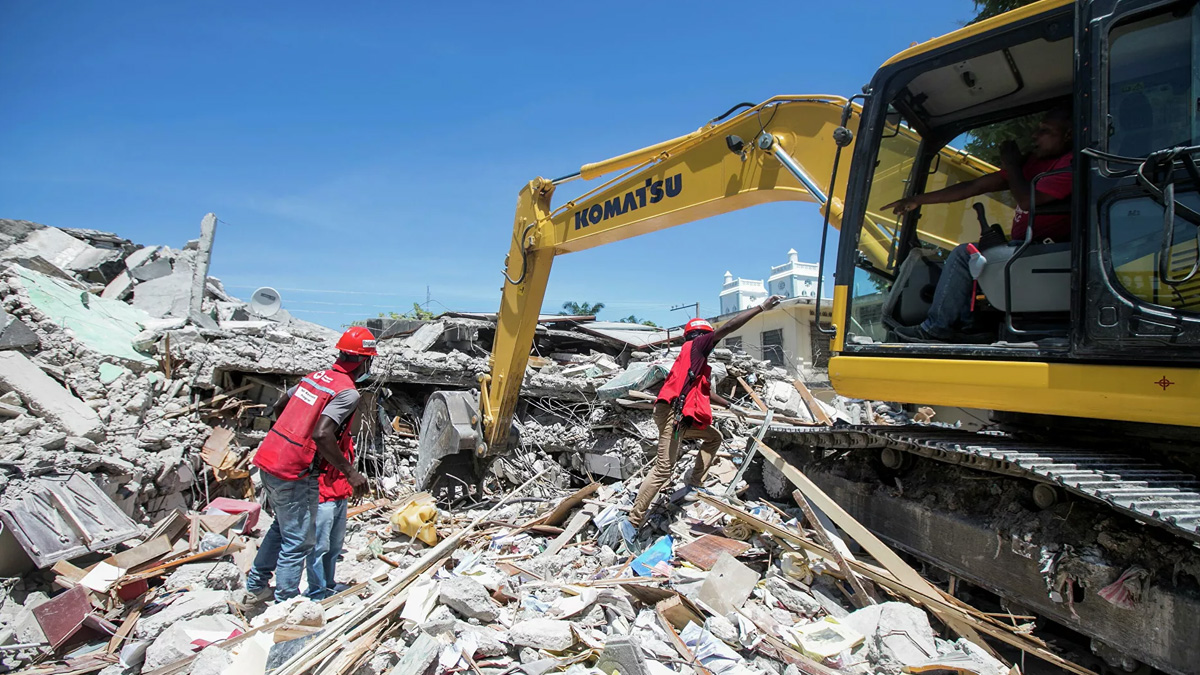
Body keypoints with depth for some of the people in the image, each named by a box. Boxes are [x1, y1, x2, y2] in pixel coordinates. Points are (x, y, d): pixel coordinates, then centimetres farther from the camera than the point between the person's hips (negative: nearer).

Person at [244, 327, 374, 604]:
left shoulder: (315, 376, 9)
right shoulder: (348, 392, -15)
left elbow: (278, 406, 20)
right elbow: (322, 434, -27)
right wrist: (350, 472, -20)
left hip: (267, 459, 9)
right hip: (293, 474, -9)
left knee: (283, 524, 27)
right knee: (298, 541, 5)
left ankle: (256, 584, 38)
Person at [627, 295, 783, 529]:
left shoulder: (697, 360, 27)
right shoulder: (694, 346, 3)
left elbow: (705, 392, 39)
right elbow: (726, 328, -7)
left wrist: (730, 406, 48)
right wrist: (761, 308, -5)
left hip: (685, 417, 10)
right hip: (673, 413, -10)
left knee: (714, 437, 25)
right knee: (663, 470, -13)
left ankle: (692, 485, 20)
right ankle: (633, 522, -9)